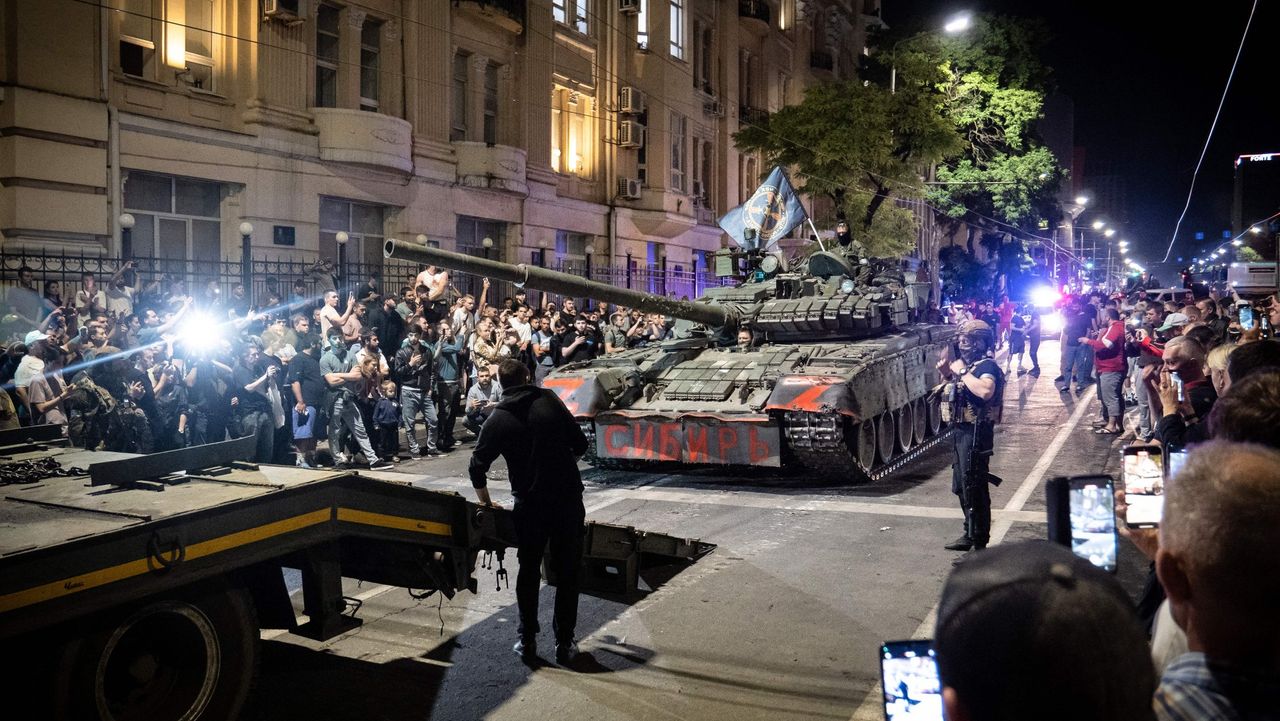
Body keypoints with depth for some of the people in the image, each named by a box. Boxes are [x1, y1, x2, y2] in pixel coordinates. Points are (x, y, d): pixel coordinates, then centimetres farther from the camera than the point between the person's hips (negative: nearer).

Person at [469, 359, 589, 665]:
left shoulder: (498, 419, -2)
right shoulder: (550, 400, -1)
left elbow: (477, 468, -4)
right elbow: (580, 443, 2)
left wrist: (487, 503, 11)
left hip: (530, 505, 0)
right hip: (568, 499, 0)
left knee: (528, 571, 17)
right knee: (567, 572, 10)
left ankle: (527, 641, 20)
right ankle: (564, 643, 14)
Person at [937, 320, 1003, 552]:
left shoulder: (987, 366, -15)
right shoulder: (968, 365, 13)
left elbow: (985, 391, -36)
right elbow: (955, 387, 29)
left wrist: (962, 372, -26)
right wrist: (946, 372, 11)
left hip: (977, 432, -10)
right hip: (962, 430, 10)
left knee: (974, 489, -6)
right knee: (962, 486, 19)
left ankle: (979, 543, 1)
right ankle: (970, 535, 32)